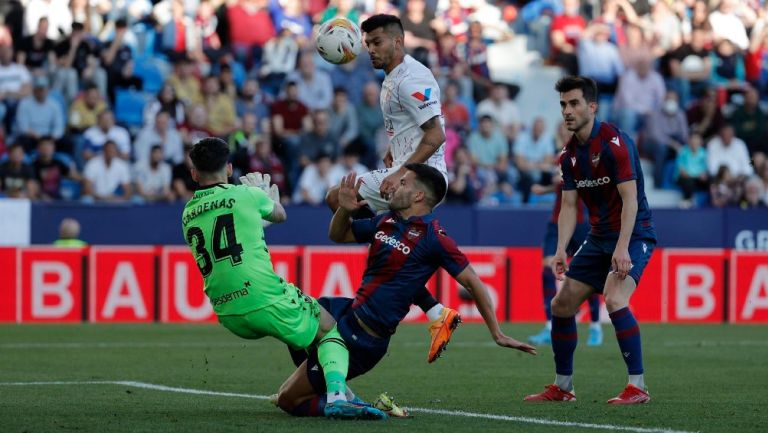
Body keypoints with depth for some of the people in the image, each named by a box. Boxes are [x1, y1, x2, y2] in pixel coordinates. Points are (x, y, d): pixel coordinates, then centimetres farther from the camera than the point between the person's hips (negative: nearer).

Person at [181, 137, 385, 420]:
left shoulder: (187, 214, 12)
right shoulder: (246, 195, -1)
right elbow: (280, 215, 21)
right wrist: (270, 194, 45)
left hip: (228, 317, 6)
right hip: (267, 303, -6)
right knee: (328, 328, 12)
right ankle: (336, 394, -14)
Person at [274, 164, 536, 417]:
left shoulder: (433, 237, -15)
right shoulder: (386, 221, 8)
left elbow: (472, 282, -9)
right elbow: (337, 235, 21)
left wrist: (498, 334, -7)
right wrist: (345, 209, -1)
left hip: (362, 339, -8)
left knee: (288, 400, -10)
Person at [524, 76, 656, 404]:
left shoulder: (615, 143, -18)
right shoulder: (569, 155, 6)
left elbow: (630, 199, -22)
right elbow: (569, 206, 7)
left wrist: (622, 248, -29)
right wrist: (561, 250, -7)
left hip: (634, 234, -8)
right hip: (598, 237, 8)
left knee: (614, 299, -28)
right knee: (561, 304, 5)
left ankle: (638, 386, -23)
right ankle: (563, 387, 19)